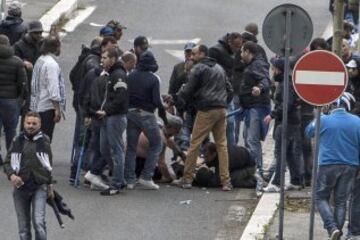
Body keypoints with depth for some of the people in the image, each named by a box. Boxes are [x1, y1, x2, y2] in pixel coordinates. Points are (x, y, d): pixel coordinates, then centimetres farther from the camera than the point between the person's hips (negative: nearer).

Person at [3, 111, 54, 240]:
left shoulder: (44, 141, 3)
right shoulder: (17, 141, 3)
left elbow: (49, 165, 13)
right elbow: (7, 163, 4)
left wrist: (50, 185, 15)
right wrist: (11, 175, -16)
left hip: (40, 187, -2)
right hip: (20, 186, 2)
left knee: (39, 221, -16)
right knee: (23, 225, 7)